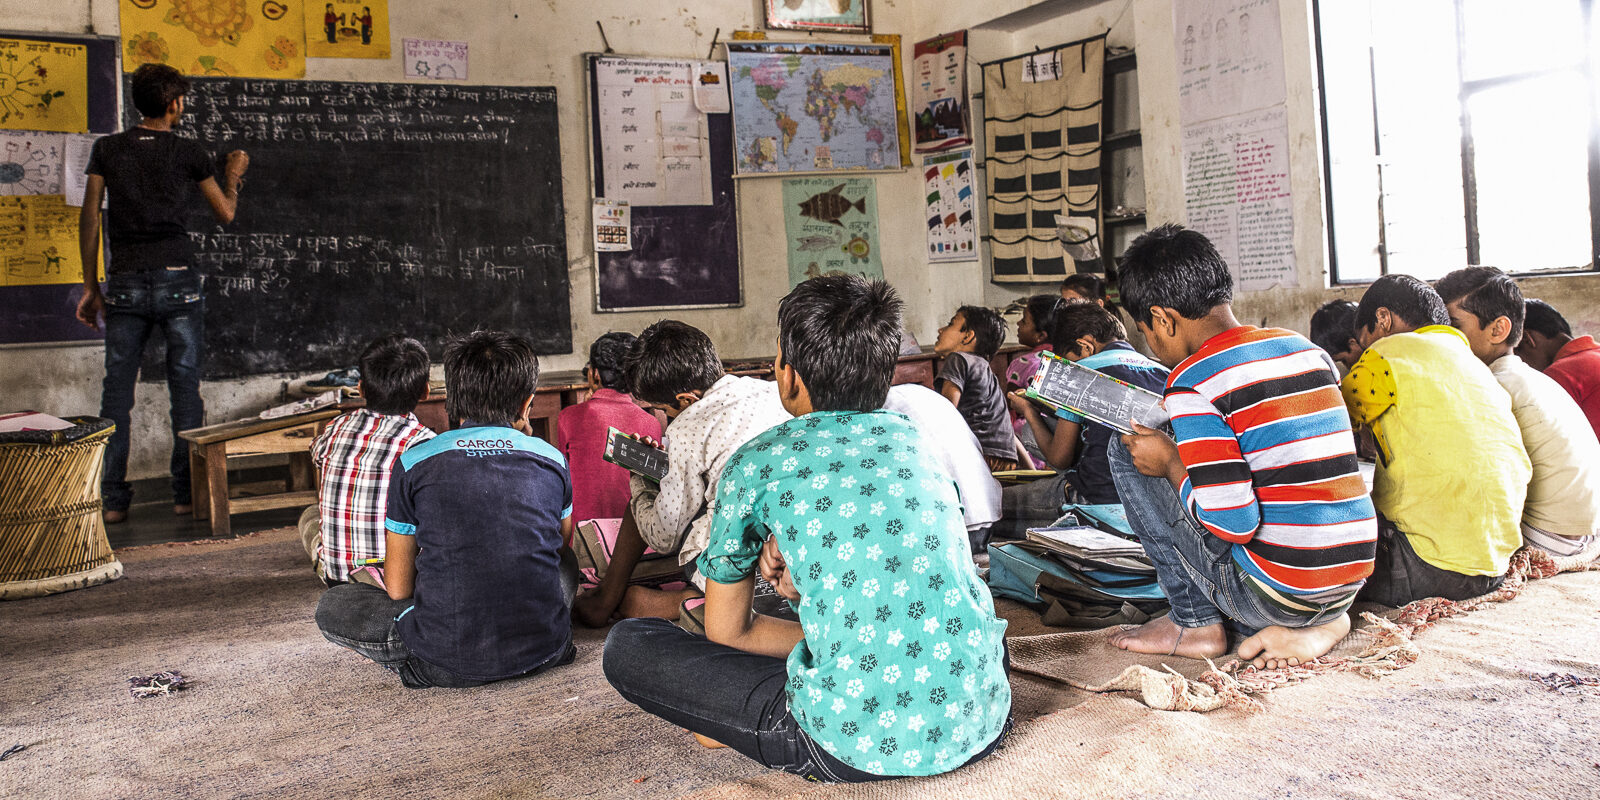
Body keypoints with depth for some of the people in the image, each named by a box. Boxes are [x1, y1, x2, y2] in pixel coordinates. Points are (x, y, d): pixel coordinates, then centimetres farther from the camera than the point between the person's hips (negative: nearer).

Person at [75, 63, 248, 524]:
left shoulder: (107, 149, 6)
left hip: (125, 283, 2)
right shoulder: (188, 152, 1)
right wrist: (233, 176, 31)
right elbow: (225, 213, 10)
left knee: (117, 389, 6)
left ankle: (113, 499, 7)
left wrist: (91, 286, 11)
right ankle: (186, 493, 7)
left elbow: (89, 218, 5)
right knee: (185, 386, 5)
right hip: (177, 280, -2)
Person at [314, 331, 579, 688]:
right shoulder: (551, 460, 0)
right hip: (544, 651, 1)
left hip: (449, 662, -1)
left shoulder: (415, 462, -5)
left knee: (331, 605, 19)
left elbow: (398, 588, 2)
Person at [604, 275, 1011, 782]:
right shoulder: (915, 441, 14)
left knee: (625, 645, 6)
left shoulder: (755, 464, 1)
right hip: (984, 722, 5)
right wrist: (809, 581, 11)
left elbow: (726, 633, 11)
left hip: (858, 750, -5)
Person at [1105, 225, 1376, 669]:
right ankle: (1316, 625, 15)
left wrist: (1170, 462, -4)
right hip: (1351, 582, 7)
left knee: (1127, 452, 3)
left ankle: (1195, 623, 10)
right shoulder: (1309, 350, 8)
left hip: (1273, 594, -7)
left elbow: (1234, 523, -22)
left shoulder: (1192, 381, -14)